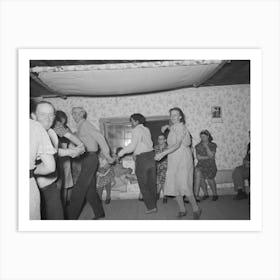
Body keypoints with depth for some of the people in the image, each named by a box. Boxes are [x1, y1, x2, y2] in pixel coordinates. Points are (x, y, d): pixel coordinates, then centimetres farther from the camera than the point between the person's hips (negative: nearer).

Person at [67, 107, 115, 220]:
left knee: (79, 189, -7)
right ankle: (99, 213, 24)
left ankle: (71, 216, 1)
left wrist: (107, 155, -17)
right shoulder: (80, 127, 19)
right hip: (86, 159, 9)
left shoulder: (85, 124, -8)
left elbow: (99, 137, -16)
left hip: (90, 158, -9)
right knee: (90, 188, 13)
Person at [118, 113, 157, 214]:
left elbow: (132, 146, -18)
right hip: (151, 155, 8)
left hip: (142, 158, -7)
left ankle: (151, 207, 8)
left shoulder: (137, 130, -9)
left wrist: (122, 152, -5)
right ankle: (153, 205, 24)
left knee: (143, 185, 5)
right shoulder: (146, 129, 13)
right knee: (152, 183, 15)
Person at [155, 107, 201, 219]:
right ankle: (182, 210, 19)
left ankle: (196, 209, 11)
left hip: (183, 158, -8)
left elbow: (177, 145, -24)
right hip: (173, 159, 8)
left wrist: (162, 153, -31)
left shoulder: (180, 127, -10)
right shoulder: (173, 128, 15)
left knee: (184, 185, -9)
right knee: (173, 185, 5)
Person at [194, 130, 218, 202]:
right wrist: (207, 157, -10)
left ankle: (215, 194, 21)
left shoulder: (213, 145, 1)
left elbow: (211, 155, -13)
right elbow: (198, 157, -4)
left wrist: (206, 146, -16)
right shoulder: (198, 146, 3)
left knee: (210, 180, -11)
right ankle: (205, 194, -2)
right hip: (201, 165, 1)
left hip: (210, 166, -1)